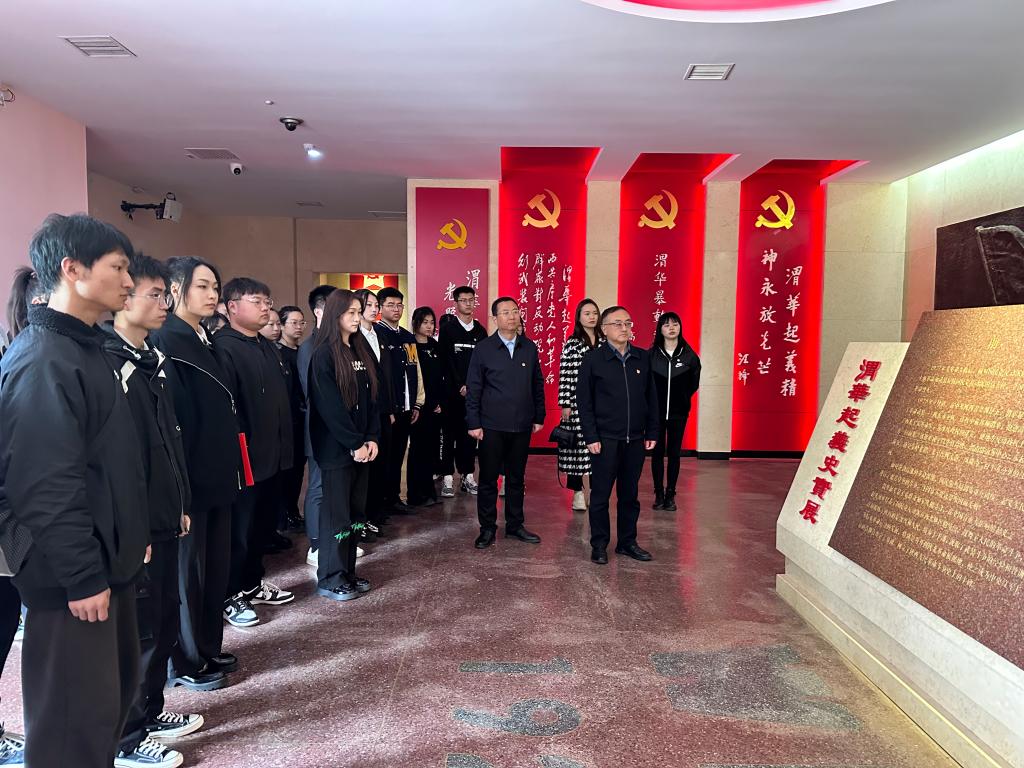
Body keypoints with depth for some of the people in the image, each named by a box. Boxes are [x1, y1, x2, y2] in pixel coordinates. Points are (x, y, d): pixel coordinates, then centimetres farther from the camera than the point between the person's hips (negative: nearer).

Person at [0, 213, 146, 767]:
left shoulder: (85, 347, 11)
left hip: (106, 559, 10)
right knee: (77, 719, 4)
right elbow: (47, 485, -24)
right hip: (72, 575, -10)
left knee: (113, 691, 21)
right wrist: (82, 577, -19)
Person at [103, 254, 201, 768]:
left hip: (162, 519, 8)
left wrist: (180, 505, 16)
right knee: (136, 630, 5)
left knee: (165, 621, 18)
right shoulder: (105, 361, -17)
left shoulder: (151, 360, 11)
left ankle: (149, 711, 37)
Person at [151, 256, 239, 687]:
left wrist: (229, 466, 13)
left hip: (216, 474, 8)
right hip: (188, 477, -8)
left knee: (216, 565, 15)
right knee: (187, 569, 5)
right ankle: (186, 662, 20)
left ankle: (209, 648, 30)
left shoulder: (205, 341, 14)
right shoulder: (165, 341, -13)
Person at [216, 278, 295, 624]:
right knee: (240, 530, 3)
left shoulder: (266, 346, 15)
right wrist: (239, 450, -22)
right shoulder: (223, 347, -14)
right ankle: (230, 596, 18)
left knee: (264, 526, 17)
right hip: (246, 457, -8)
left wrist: (283, 444, 14)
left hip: (272, 455, 9)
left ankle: (253, 584, 33)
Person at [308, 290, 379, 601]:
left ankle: (348, 572, 22)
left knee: (356, 511, 11)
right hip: (336, 447, -7)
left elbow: (371, 397, 9)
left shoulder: (362, 350, 11)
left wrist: (371, 438, -2)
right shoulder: (324, 354, -10)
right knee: (337, 513, 0)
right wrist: (354, 444, -15)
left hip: (362, 445, 7)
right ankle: (330, 579, 11)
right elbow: (330, 406, -15)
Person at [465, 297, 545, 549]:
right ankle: (487, 528, 17)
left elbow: (538, 384, 12)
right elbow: (473, 389, -2)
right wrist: (473, 423, -7)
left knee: (516, 478, 12)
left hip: (522, 425, 3)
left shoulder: (529, 348, 7)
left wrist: (539, 417, 9)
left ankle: (515, 525, 25)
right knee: (488, 478, 4)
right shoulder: (483, 348, -2)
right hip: (492, 425, -3)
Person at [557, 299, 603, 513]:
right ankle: (577, 492, 11)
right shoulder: (571, 344, -3)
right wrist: (565, 404, -9)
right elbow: (564, 376, -6)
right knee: (577, 446, 0)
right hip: (578, 403, -4)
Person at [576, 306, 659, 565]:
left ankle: (627, 542, 26)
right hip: (605, 439, -3)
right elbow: (584, 401, -5)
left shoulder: (643, 358, 6)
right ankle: (599, 545, 18)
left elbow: (651, 397, 10)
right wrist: (591, 437, -10)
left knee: (630, 494, 13)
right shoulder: (593, 360, -4)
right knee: (600, 495, 5)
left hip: (635, 439, 4)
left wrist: (652, 432, 7)